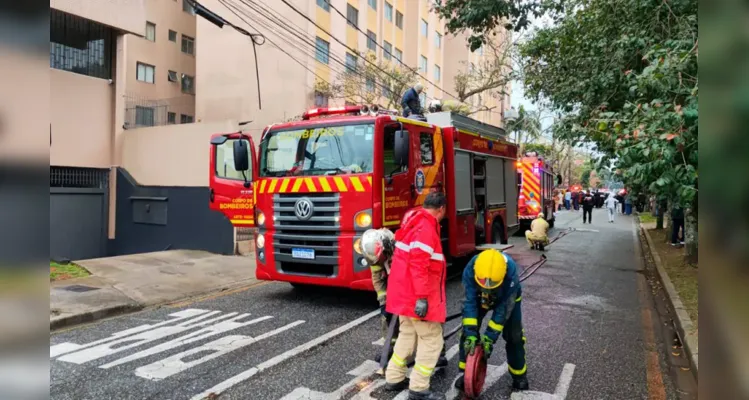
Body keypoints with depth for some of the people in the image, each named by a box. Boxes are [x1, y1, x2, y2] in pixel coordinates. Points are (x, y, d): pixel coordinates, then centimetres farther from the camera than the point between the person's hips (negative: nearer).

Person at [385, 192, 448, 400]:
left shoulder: (415, 222, 13)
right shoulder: (425, 228, -18)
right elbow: (418, 265, -26)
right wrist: (422, 297, -26)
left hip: (405, 292, 10)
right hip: (416, 295, -10)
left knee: (408, 334, 19)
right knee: (432, 339, -1)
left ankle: (394, 378, 27)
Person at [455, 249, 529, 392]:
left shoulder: (511, 272, -42)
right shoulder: (470, 270, -39)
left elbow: (504, 308, -33)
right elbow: (469, 302, -32)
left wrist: (490, 336, -32)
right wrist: (471, 333, -37)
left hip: (507, 299, -1)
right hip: (479, 298, 1)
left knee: (513, 337, -4)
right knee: (467, 334, -7)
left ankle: (519, 376, 17)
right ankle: (465, 372, 8)